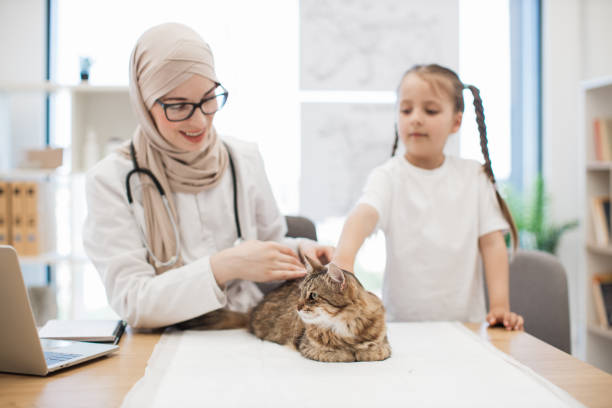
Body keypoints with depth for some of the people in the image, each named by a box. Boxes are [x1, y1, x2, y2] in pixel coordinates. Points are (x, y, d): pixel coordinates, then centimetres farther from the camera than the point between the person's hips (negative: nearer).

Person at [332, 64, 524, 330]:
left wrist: (500, 306, -7)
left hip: (466, 320, 2)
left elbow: (492, 241, 5)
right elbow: (364, 214, -22)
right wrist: (343, 257, -43)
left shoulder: (474, 176, 7)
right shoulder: (389, 176, -2)